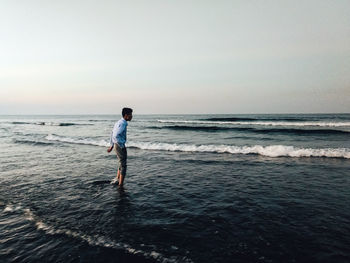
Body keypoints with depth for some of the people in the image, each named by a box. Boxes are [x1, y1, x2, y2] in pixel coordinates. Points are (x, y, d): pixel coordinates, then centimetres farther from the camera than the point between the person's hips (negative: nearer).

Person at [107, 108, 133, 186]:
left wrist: (111, 146, 23)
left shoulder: (119, 122, 11)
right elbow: (115, 136, -30)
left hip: (117, 145, 10)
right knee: (123, 166, 1)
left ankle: (117, 178, 37)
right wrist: (122, 146, -20)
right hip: (120, 146, -10)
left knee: (121, 163, 26)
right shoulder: (122, 124, -20)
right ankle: (120, 184, 10)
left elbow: (112, 134, 18)